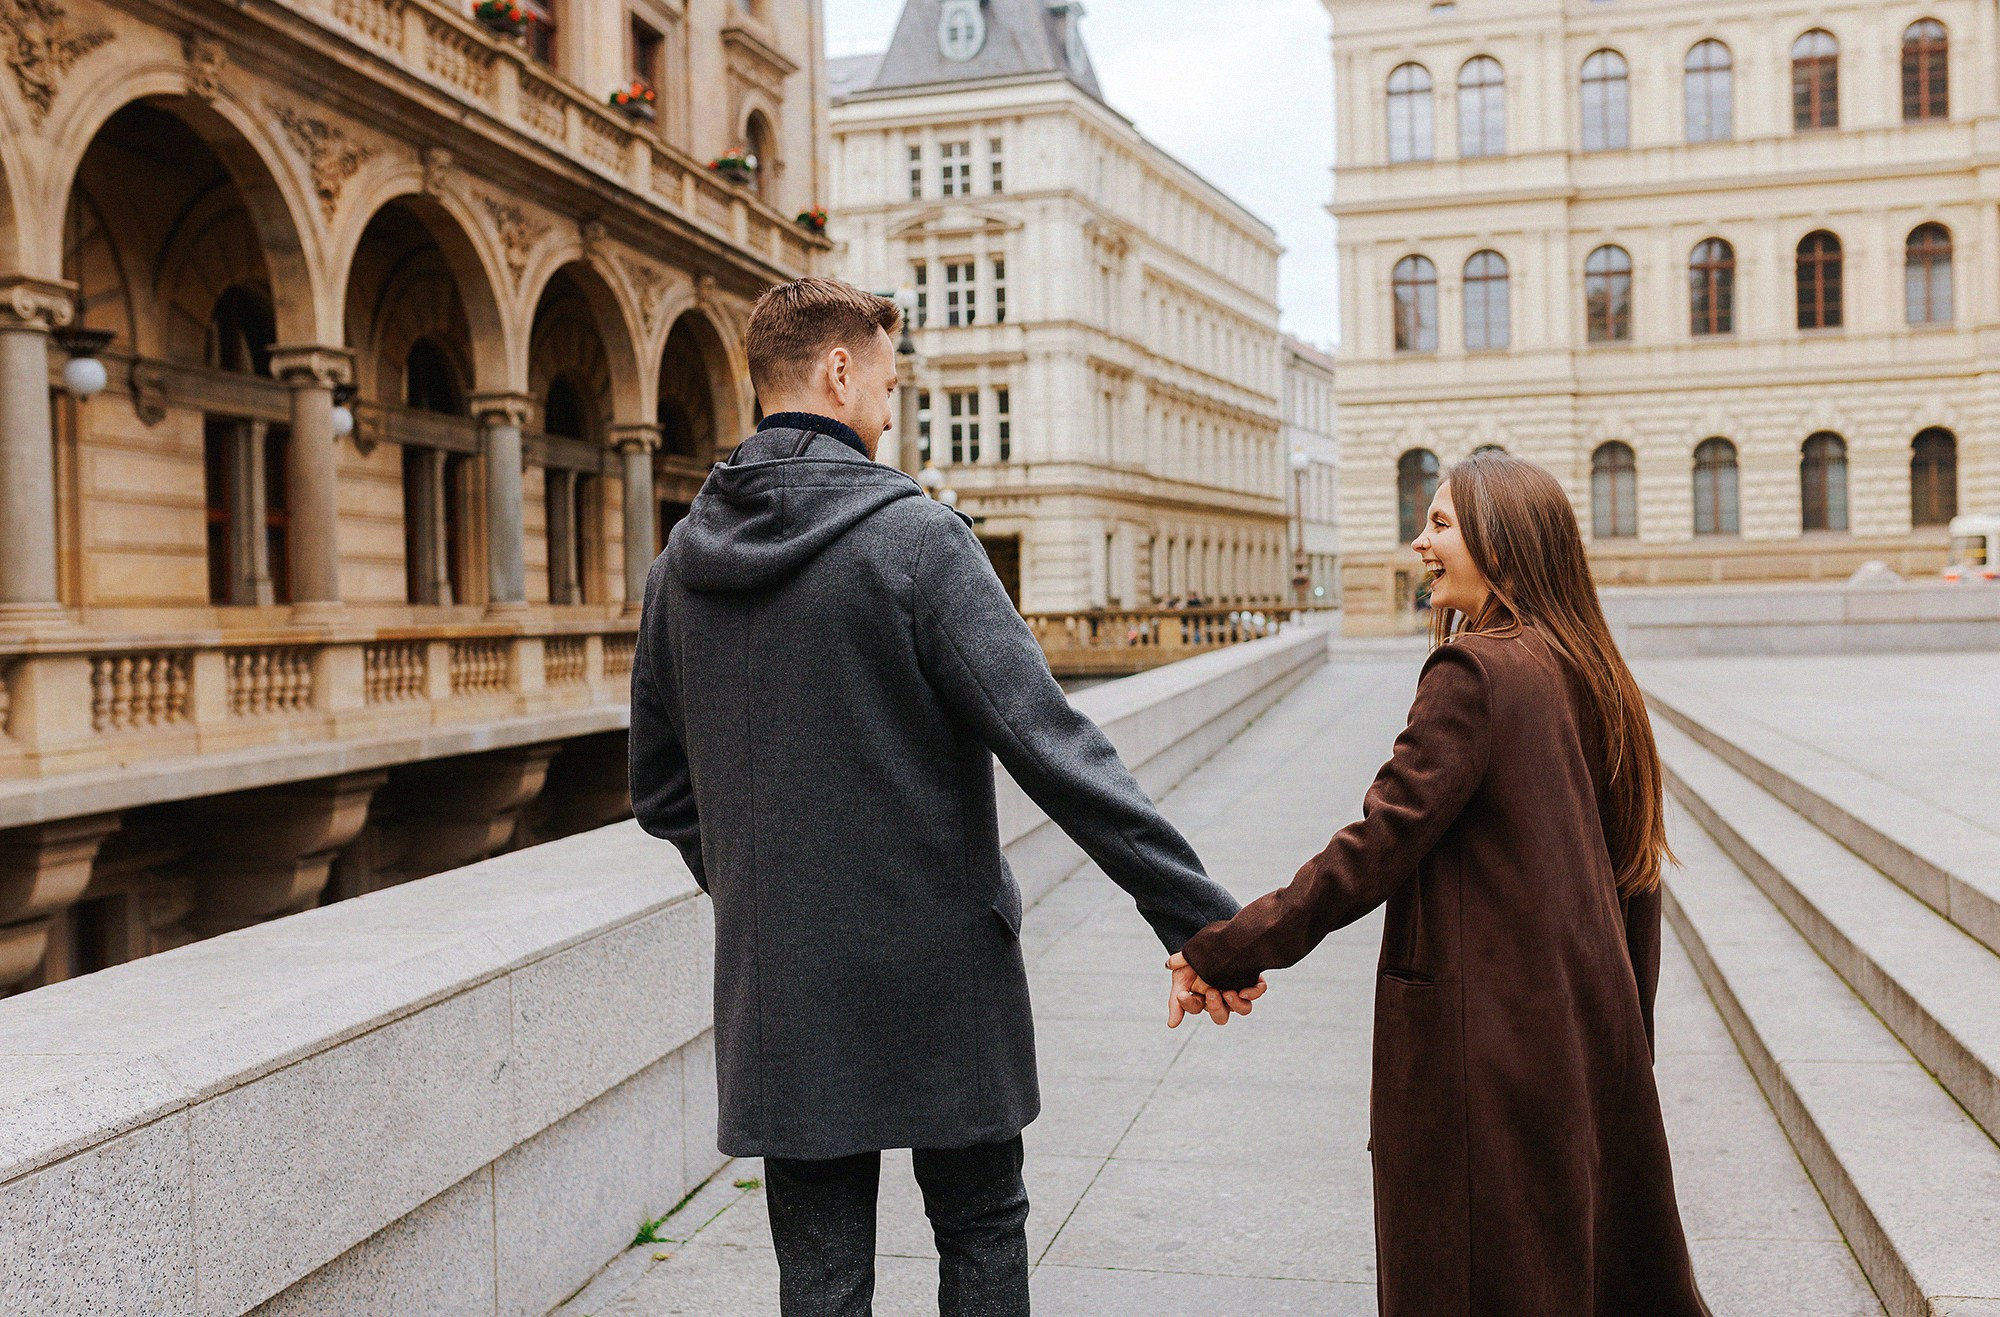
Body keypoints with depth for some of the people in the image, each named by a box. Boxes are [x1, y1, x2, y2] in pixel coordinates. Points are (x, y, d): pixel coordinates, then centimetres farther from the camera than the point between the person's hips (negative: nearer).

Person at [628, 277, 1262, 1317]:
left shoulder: (683, 559, 5)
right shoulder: (913, 536, -14)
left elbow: (661, 790, 12)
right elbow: (1049, 745, -20)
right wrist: (1201, 916, -18)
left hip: (775, 982, 5)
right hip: (934, 968, -5)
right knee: (981, 1233, 16)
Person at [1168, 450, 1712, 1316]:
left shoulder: (1474, 672, -17)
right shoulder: (1591, 675, 9)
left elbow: (1375, 848, -20)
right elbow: (1634, 870, 13)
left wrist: (1225, 950, -13)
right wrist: (1623, 1029, 21)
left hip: (1483, 1042, -9)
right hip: (1590, 1036, 9)